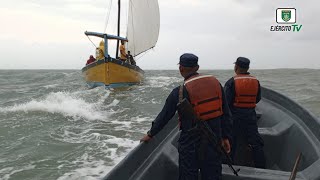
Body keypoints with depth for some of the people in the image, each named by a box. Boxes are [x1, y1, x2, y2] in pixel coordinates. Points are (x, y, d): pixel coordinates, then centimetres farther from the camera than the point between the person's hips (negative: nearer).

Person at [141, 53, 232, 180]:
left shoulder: (180, 92, -13)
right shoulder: (215, 83, -2)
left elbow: (165, 116, -4)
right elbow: (225, 114, 2)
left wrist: (150, 134, 10)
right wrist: (226, 137, 10)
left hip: (191, 143, -4)